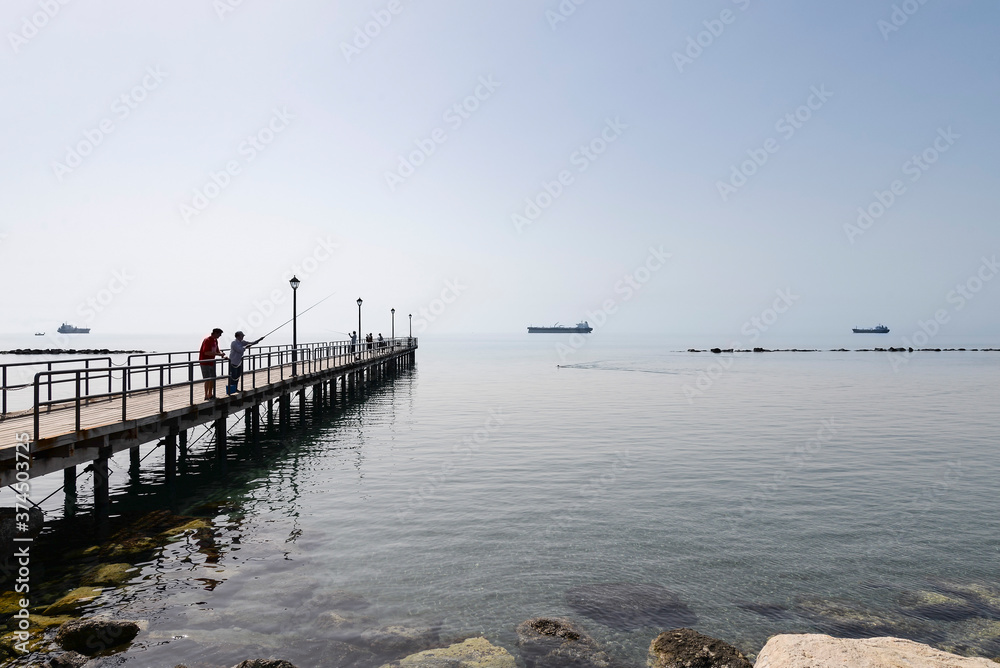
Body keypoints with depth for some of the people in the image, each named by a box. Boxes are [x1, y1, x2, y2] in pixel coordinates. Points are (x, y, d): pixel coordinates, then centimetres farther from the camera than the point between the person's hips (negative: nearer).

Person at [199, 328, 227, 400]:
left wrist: (222, 356, 0)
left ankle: (210, 395, 22)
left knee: (213, 378, 12)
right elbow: (206, 352, -28)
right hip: (205, 362, -9)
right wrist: (218, 354, -29)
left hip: (211, 362, 9)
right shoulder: (207, 340, -19)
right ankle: (206, 396, -1)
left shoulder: (215, 340, 9)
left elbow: (217, 350, 18)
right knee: (207, 380, -7)